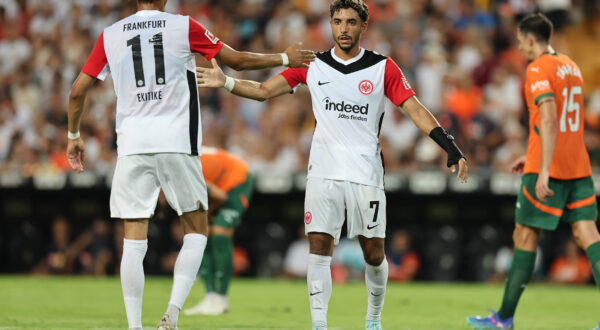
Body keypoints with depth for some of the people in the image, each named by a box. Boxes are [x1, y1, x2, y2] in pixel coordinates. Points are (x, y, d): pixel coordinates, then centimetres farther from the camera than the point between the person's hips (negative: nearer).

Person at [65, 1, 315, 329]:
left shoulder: (110, 36, 6)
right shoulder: (183, 27, 1)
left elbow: (78, 91, 7)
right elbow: (237, 60, 8)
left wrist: (74, 136, 23)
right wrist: (285, 58, 23)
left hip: (132, 145, 2)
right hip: (177, 143, -2)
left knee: (134, 240, 3)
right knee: (196, 231, 10)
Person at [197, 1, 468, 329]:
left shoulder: (382, 68, 1)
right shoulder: (312, 66, 6)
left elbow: (415, 109, -1)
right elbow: (264, 90, 7)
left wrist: (451, 148, -10)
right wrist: (226, 82, -9)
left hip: (366, 174, -1)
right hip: (324, 173, 1)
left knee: (374, 254, 4)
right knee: (319, 249, -10)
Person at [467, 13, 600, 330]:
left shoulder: (538, 70, -11)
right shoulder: (571, 67, 16)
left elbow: (549, 120, -24)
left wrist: (544, 169, -28)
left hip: (548, 171, -7)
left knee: (524, 236, 2)